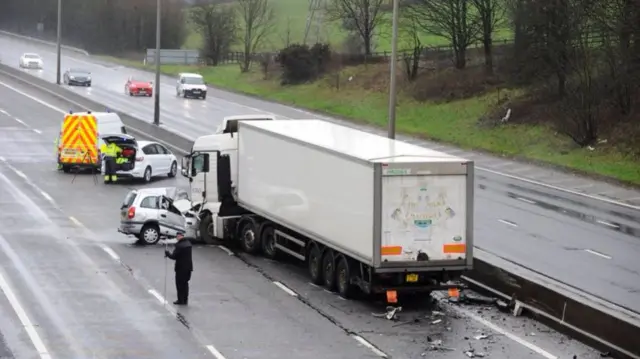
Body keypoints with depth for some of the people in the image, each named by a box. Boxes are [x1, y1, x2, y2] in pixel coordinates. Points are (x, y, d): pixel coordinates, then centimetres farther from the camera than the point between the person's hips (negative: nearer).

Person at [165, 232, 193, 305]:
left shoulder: (179, 245, -21)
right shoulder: (188, 243, 5)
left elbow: (174, 256, -19)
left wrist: (167, 253, -1)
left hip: (181, 268, -8)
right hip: (188, 267, 8)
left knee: (179, 284, 4)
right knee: (185, 283, 17)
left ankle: (180, 300, 8)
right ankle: (185, 300, 22)